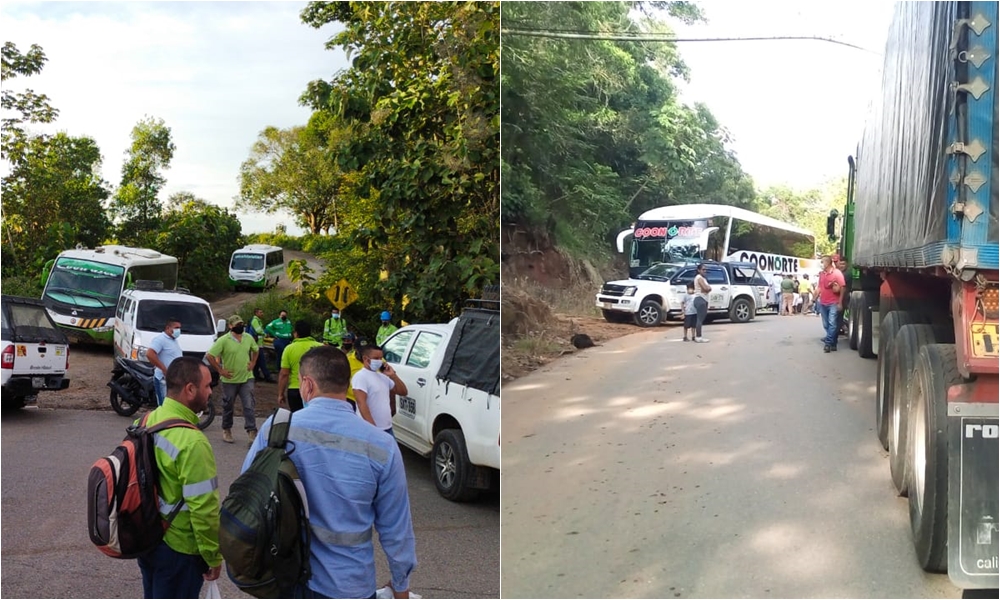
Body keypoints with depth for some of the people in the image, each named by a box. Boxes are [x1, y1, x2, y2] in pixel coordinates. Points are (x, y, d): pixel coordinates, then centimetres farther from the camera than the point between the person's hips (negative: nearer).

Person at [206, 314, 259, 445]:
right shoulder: (223, 340, -13)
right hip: (229, 380, -2)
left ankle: (252, 432, -4)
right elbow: (209, 356, -14)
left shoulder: (248, 338, 2)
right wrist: (220, 370, -12)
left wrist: (252, 363, 7)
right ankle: (226, 430, 30)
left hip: (246, 378, 2)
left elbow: (255, 350, 22)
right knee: (228, 407, 13)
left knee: (249, 406, -5)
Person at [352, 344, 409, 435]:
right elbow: (361, 403, -20)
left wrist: (393, 375, 0)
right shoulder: (360, 377, -11)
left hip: (387, 428, 8)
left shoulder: (383, 376, 14)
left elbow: (403, 392, 16)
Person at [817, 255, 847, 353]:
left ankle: (828, 343, -7)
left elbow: (842, 288, -8)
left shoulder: (837, 273, -7)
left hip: (833, 303, -6)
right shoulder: (821, 273, 9)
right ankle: (832, 343, 17)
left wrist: (840, 303, -12)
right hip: (822, 303, 6)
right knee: (826, 325, 8)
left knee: (832, 324, -8)